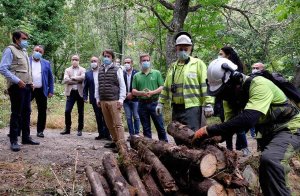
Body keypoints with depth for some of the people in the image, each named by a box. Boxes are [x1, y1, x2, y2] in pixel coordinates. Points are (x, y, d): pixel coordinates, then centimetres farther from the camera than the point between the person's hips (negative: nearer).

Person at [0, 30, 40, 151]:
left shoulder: (24, 52, 20)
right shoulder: (10, 50, -5)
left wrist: (30, 82, 12)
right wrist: (17, 80, -19)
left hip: (26, 87, 8)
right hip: (16, 87, -8)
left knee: (26, 112, 11)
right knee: (16, 114, -6)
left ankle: (26, 137, 19)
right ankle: (14, 141, 0)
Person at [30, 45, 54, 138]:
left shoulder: (46, 63, 10)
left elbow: (50, 78, 10)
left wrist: (51, 91, 4)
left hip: (41, 91, 1)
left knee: (42, 111, 4)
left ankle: (40, 131, 13)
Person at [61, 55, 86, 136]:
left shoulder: (82, 70, 7)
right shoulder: (67, 70, 12)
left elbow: (83, 77, -15)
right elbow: (65, 80, -6)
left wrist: (73, 78, -13)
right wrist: (77, 81, -14)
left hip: (80, 92, -1)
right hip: (71, 92, 1)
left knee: (80, 112, 4)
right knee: (67, 111, -4)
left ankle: (80, 129, 13)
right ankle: (67, 128, 11)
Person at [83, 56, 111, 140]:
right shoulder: (88, 74, 9)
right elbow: (85, 87, 9)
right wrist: (85, 97, 0)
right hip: (94, 99, 2)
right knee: (98, 117, 8)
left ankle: (107, 134, 7)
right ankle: (101, 134, 16)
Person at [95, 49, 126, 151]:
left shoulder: (117, 69, -1)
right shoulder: (100, 70, 14)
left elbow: (122, 86, -3)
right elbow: (97, 85, 18)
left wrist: (121, 100, -9)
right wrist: (98, 99, 13)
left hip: (114, 101, -5)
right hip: (103, 101, 5)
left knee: (117, 123, -8)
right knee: (109, 123, 10)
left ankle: (121, 144, -8)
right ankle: (115, 141, 21)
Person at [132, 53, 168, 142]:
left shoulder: (156, 73, 6)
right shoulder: (136, 76, 11)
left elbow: (162, 87, 0)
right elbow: (133, 91, 7)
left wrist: (152, 92, -15)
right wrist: (141, 93, -14)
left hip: (154, 103, -2)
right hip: (142, 104, 2)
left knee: (160, 126, 1)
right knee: (146, 128, 9)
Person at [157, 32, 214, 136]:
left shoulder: (198, 64, -1)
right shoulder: (173, 67, 17)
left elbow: (205, 85, -9)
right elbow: (166, 87, 21)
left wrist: (208, 104, -16)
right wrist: (161, 103, 17)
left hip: (192, 107, -6)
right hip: (176, 108, 6)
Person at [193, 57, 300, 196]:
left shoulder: (259, 85, -32)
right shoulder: (230, 96, -5)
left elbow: (247, 120, -44)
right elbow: (231, 123, -2)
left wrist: (209, 130, -42)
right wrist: (216, 137, -23)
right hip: (267, 132, 9)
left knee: (269, 160, -33)